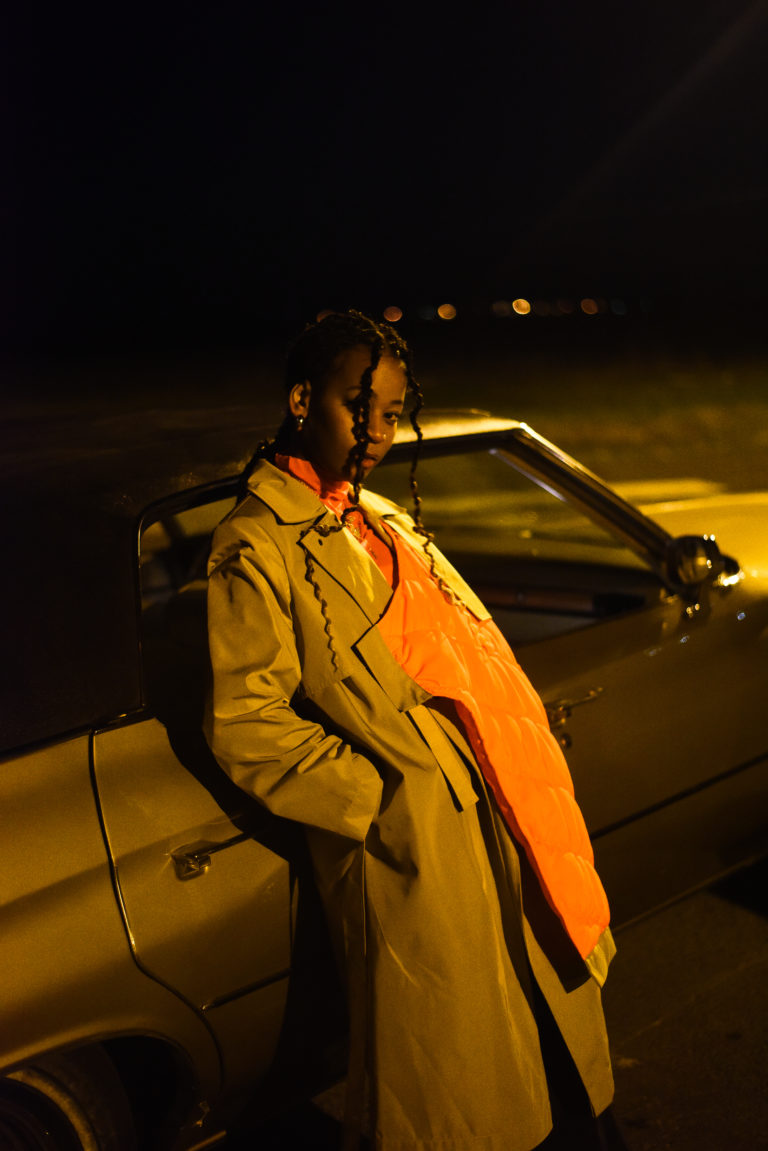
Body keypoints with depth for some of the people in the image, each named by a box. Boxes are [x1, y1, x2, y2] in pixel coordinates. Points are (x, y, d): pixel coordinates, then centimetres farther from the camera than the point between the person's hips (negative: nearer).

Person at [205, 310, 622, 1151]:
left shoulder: (385, 520, 15)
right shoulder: (257, 546, -10)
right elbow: (247, 727, -15)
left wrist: (530, 772, 5)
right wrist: (383, 801, -18)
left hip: (503, 822, 7)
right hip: (414, 848, -7)